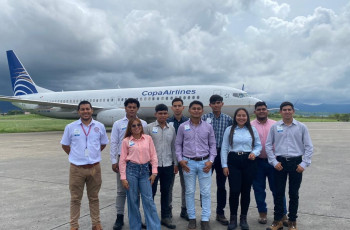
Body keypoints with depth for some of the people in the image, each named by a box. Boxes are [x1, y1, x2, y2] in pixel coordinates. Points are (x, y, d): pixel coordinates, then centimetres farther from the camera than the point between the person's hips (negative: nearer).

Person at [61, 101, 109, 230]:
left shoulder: (100, 126, 2)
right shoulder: (70, 127, -1)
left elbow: (103, 144, 14)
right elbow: (65, 145, 9)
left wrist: (93, 155, 9)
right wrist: (75, 156, 6)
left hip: (94, 168, 1)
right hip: (76, 168, -1)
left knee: (94, 198, 14)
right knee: (75, 199, 10)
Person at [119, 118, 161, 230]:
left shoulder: (148, 138, 4)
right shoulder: (126, 141, 0)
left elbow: (153, 155, 5)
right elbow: (122, 160, 1)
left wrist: (154, 172, 0)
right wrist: (123, 178, -3)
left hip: (145, 170, 1)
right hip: (131, 170, -1)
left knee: (148, 200, 1)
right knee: (133, 200, 7)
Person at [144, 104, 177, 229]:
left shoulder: (171, 128, 8)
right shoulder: (149, 128, -3)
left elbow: (174, 147, 11)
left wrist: (175, 163, 9)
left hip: (168, 165, 3)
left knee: (166, 192, 12)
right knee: (151, 192, 8)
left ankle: (166, 217, 26)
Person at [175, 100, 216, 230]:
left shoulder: (208, 127, 4)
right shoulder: (183, 127, 3)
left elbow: (212, 145, 7)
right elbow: (178, 144, 6)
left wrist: (211, 161, -4)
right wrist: (180, 160, -4)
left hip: (204, 163, 1)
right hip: (189, 163, 0)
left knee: (206, 192, 3)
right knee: (190, 192, 7)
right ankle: (192, 218, 21)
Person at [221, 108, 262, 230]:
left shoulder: (252, 130, 8)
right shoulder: (229, 130, 4)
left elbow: (258, 145, 11)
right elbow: (224, 148, 3)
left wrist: (254, 153, -10)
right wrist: (224, 165, -2)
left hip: (249, 161, 2)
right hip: (233, 161, -1)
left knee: (246, 191, 7)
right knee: (234, 191, -5)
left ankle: (243, 218, 24)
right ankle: (233, 218, 15)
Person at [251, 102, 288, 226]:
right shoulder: (250, 126, 1)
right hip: (257, 161, 0)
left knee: (277, 188, 6)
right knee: (259, 189, 10)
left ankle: (283, 215, 20)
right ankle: (262, 213, 26)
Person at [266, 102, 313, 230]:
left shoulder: (301, 127, 2)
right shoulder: (274, 127, 3)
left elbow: (309, 147, 4)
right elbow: (268, 145, 5)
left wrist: (304, 164, -4)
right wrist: (274, 162, -2)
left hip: (296, 163, 0)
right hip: (280, 163, 0)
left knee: (294, 194, 10)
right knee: (278, 193, 6)